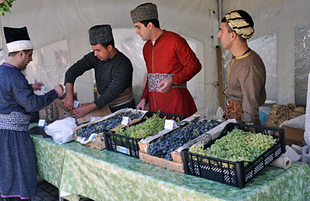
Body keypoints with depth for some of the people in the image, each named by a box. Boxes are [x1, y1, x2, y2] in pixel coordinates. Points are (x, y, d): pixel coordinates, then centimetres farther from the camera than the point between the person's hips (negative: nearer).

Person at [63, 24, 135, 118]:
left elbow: (112, 93, -26)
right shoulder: (95, 57, -3)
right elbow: (73, 71, -4)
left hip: (124, 109, -5)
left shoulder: (123, 65, -22)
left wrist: (87, 109, -27)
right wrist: (69, 95, -19)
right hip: (106, 107, 5)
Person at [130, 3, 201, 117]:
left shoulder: (175, 40, -7)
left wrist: (172, 80, -16)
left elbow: (195, 65, -6)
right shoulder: (146, 48, 17)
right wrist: (144, 98, 15)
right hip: (154, 103, 6)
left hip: (175, 100, -6)